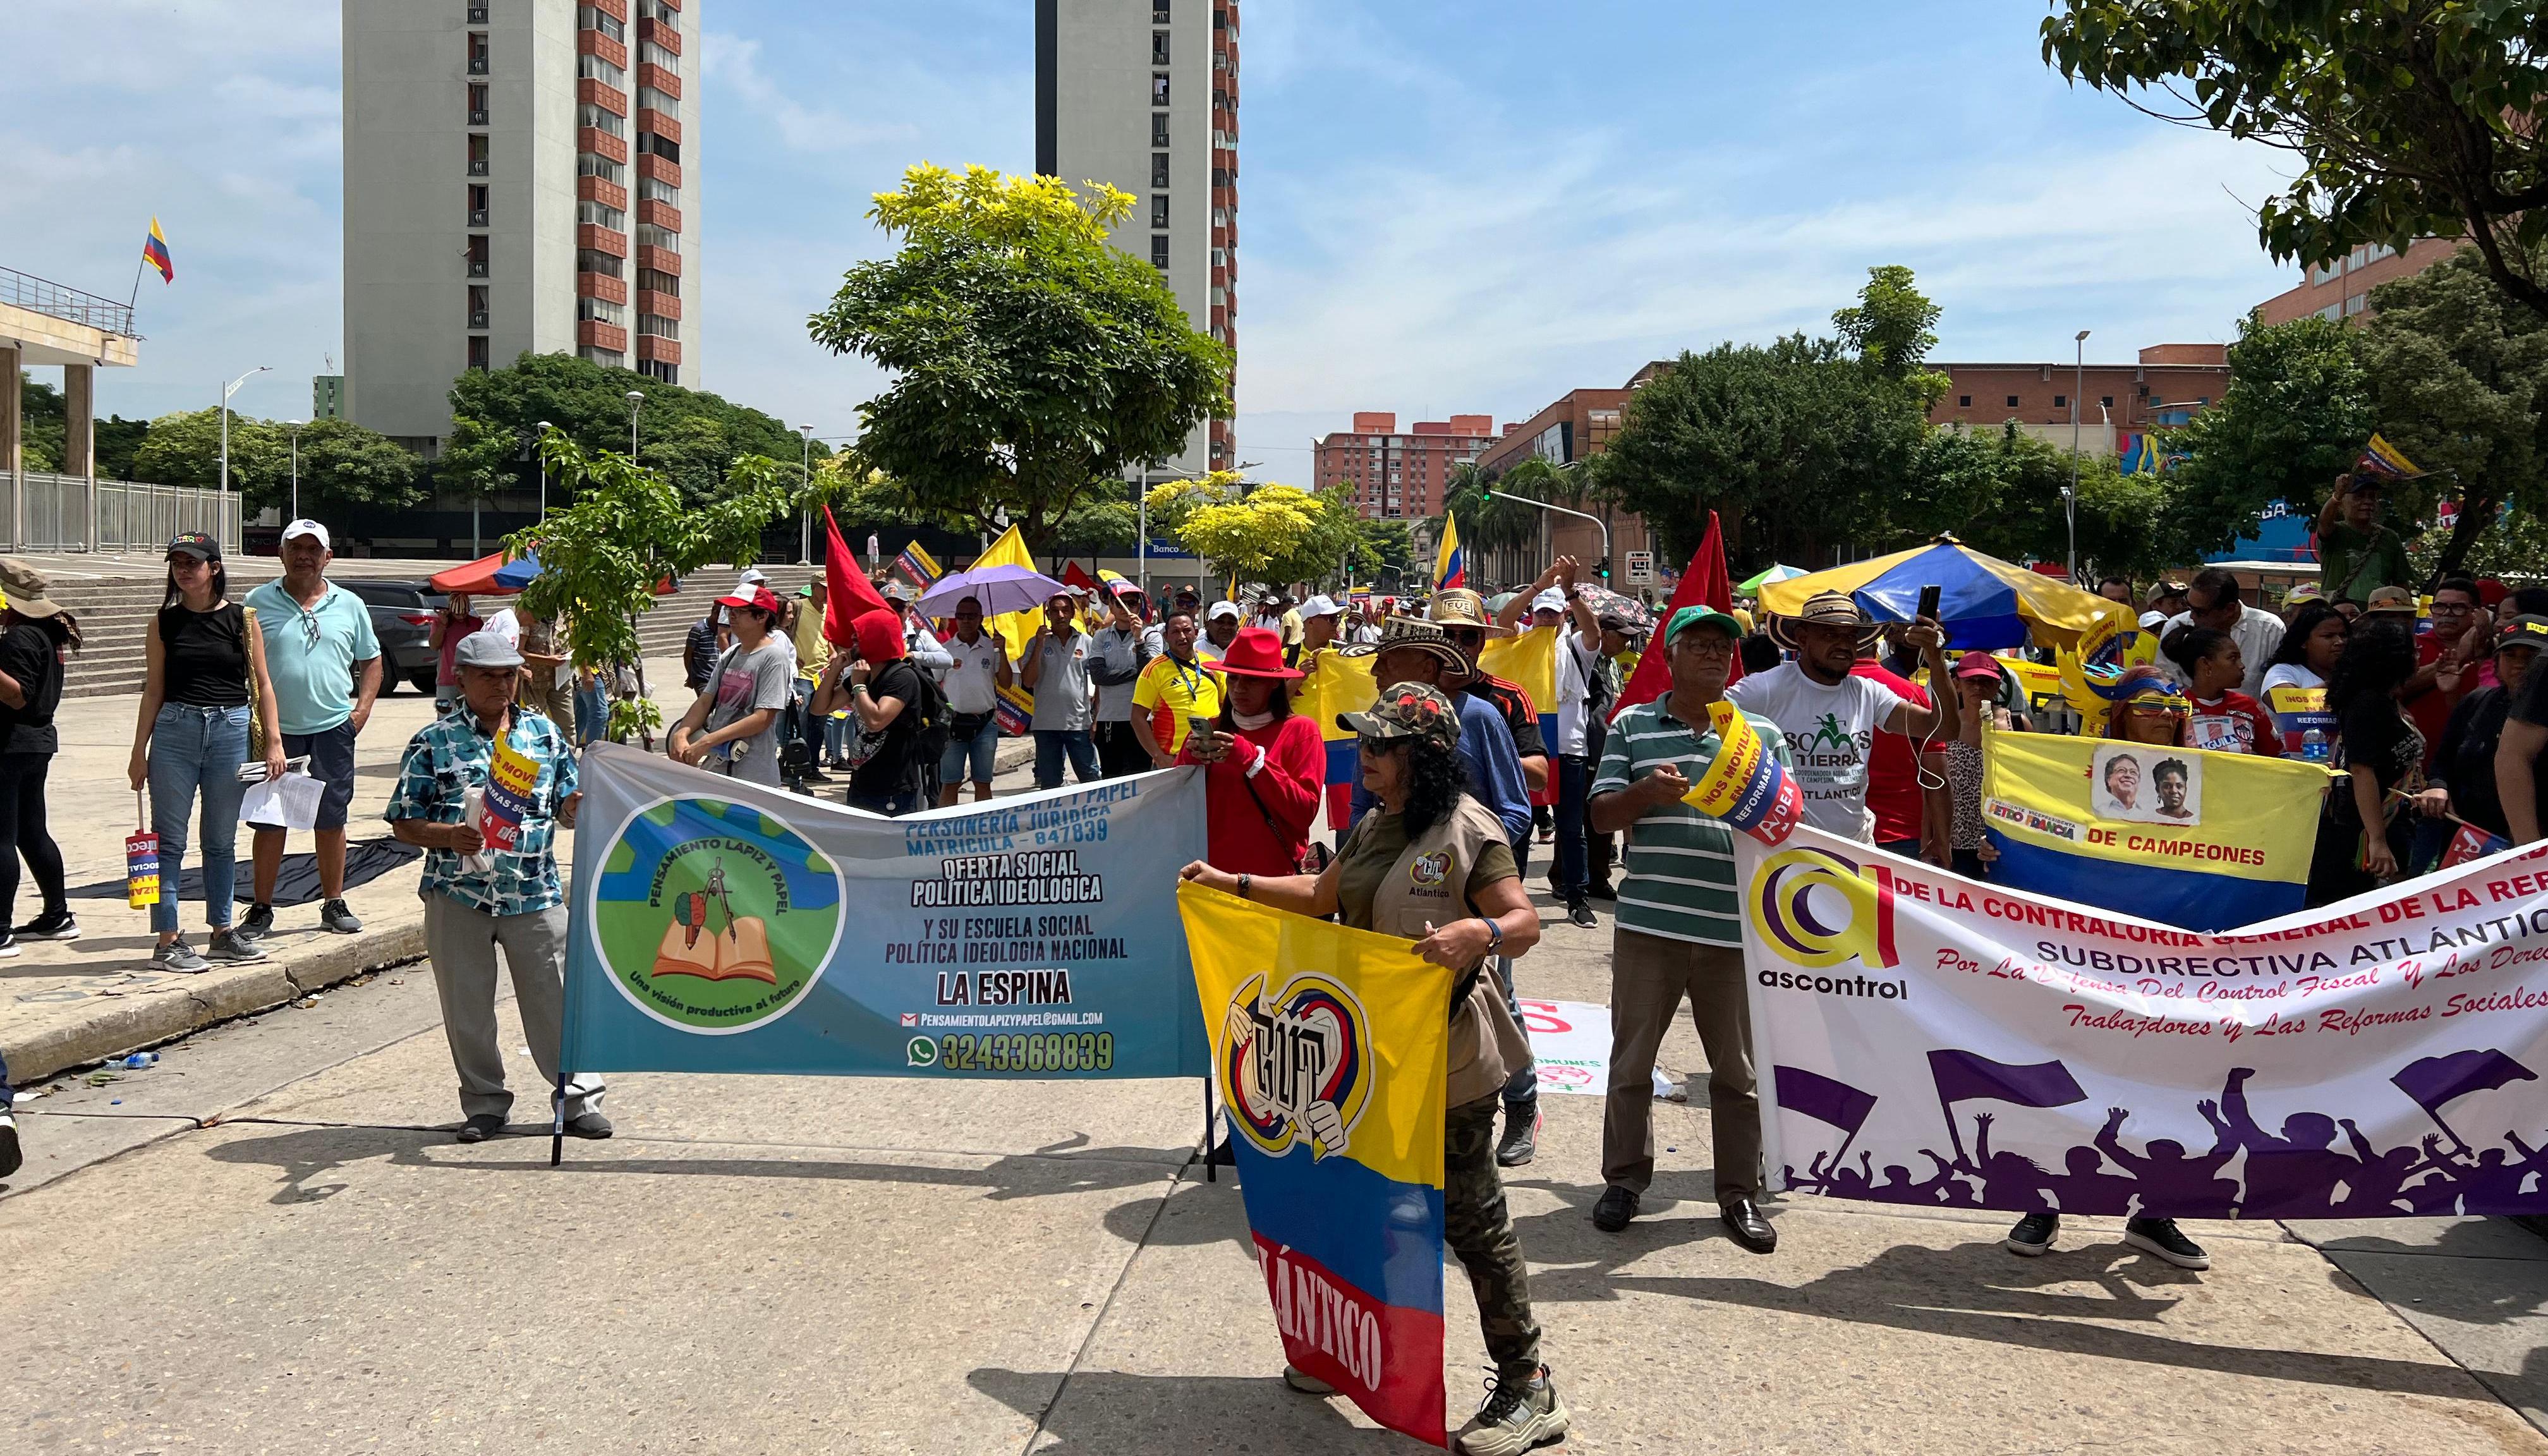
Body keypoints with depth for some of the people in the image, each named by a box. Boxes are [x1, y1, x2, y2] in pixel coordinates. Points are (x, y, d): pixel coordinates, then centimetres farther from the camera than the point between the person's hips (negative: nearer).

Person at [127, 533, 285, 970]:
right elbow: (154, 690, 7)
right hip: (175, 730, 0)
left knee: (222, 841, 11)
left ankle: (222, 932, 21)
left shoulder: (240, 618, 3)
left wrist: (274, 742, 0)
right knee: (169, 840, 0)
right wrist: (139, 751, 5)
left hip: (232, 730, 0)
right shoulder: (165, 622, 5)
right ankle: (167, 941, 4)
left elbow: (261, 684, 5)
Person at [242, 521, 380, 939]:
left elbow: (371, 661, 16)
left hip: (332, 730, 2)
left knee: (332, 820, 8)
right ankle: (261, 910, 12)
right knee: (269, 823, 3)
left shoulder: (349, 605, 8)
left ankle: (334, 905, 19)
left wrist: (362, 709, 3)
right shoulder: (259, 602, 2)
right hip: (275, 730, -1)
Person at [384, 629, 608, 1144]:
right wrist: (449, 836, -18)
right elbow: (403, 823, 0)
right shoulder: (433, 742, 0)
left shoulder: (545, 732, 8)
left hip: (535, 895, 1)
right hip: (458, 895, -1)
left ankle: (580, 1099, 15)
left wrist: (578, 807, -12)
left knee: (555, 1002, 4)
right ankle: (484, 1105, 24)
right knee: (467, 1009, 8)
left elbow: (565, 804, 11)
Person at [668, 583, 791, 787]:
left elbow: (763, 718, -18)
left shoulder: (773, 657, -11)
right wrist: (681, 735, -9)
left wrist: (706, 742, -19)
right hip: (716, 767, 7)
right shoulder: (729, 656, 12)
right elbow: (705, 701, 11)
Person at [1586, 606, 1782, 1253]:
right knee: (1631, 1059, 8)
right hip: (1649, 922, 0)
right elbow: (1601, 813, 4)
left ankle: (1740, 1193, 21)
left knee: (1740, 1067, 8)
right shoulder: (1632, 725, 7)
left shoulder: (1762, 733, 9)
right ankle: (1625, 1180, 23)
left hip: (1734, 926, 1)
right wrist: (1646, 794, -16)